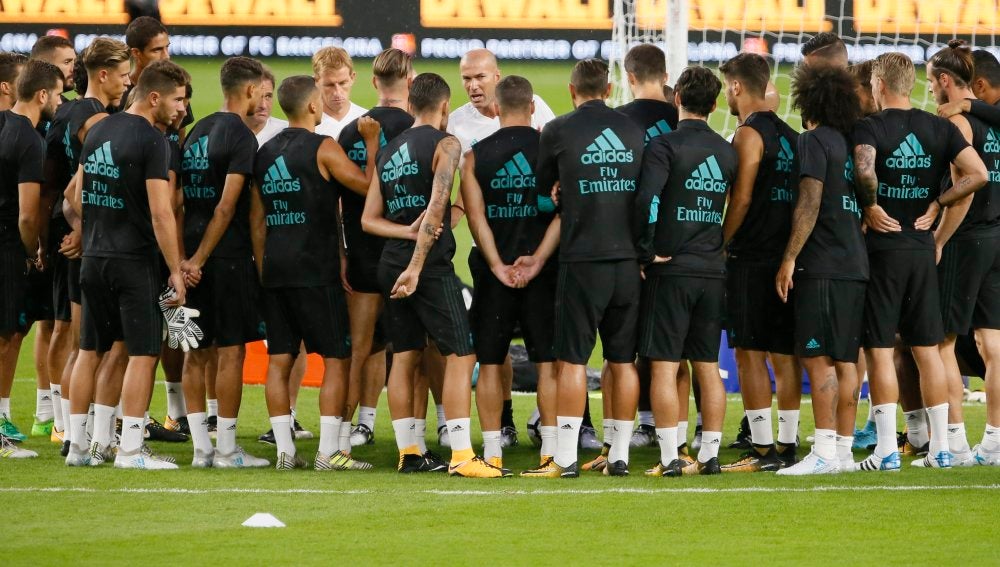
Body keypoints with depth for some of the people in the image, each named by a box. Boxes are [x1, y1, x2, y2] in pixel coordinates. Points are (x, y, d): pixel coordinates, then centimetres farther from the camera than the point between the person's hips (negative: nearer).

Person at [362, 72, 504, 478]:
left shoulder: (388, 152, 15)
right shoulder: (444, 144, -5)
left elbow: (369, 219, 11)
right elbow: (436, 207, -17)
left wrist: (407, 232, -5)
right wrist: (417, 266, -18)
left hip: (390, 262, 7)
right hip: (432, 264, -7)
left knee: (404, 357, 11)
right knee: (460, 355, -6)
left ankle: (408, 453, 12)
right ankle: (462, 456, -14)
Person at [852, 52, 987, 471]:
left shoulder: (870, 127, -10)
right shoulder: (939, 128, 5)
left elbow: (864, 170, -30)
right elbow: (977, 174, -4)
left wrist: (871, 206, -12)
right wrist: (937, 204, 5)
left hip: (882, 248, -5)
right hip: (922, 251, 5)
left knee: (879, 349, 0)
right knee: (927, 349, 11)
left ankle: (887, 448, -3)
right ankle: (940, 447, 11)